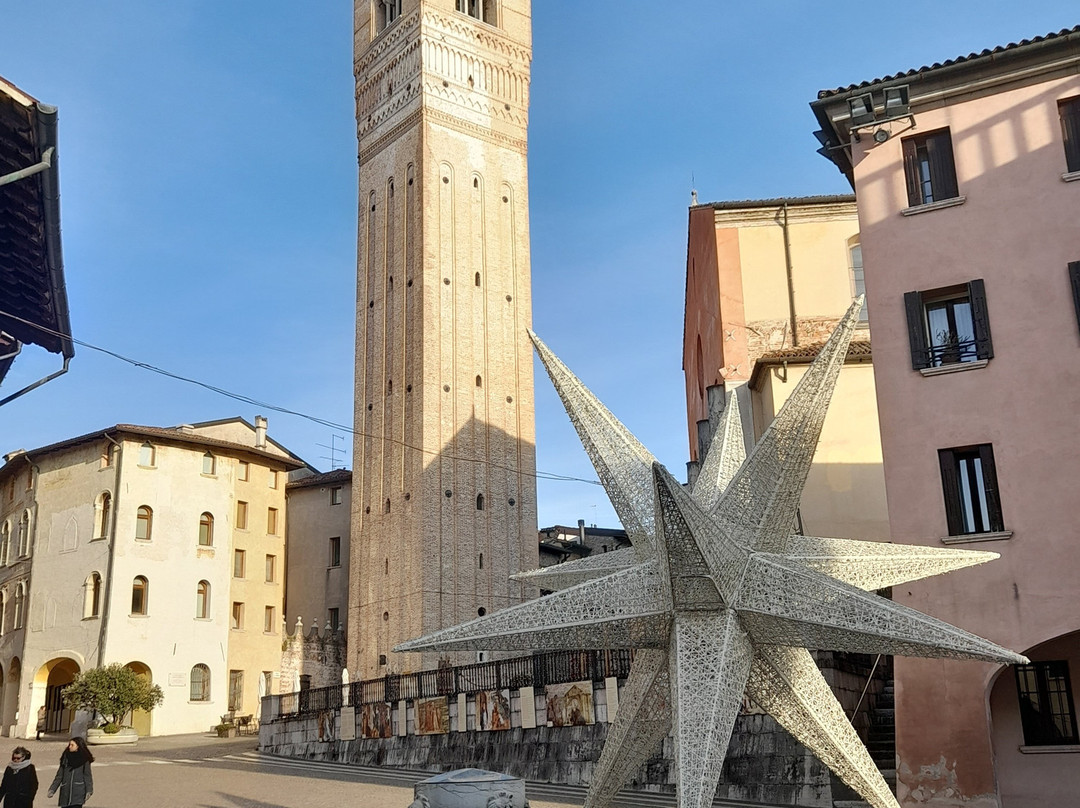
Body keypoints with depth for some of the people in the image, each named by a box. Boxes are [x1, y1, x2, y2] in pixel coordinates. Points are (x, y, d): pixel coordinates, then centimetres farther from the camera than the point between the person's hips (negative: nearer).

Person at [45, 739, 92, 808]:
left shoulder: (84, 759, -1)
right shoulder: (66, 757, 9)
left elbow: (87, 776, -1)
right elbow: (59, 775, 12)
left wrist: (88, 791, -9)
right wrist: (52, 789, 4)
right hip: (65, 791, 4)